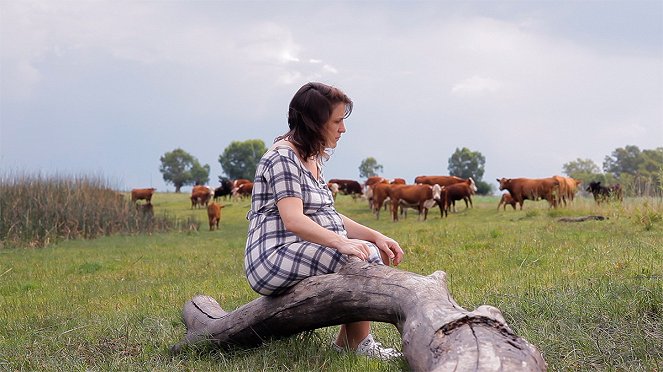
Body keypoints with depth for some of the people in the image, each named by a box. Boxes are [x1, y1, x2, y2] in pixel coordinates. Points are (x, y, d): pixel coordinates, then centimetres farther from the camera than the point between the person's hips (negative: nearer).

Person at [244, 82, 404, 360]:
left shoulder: (311, 159, 19)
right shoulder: (283, 156, -12)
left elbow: (328, 218, 17)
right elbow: (293, 220, -24)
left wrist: (375, 236, 5)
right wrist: (340, 242, -36)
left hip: (302, 252, 10)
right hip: (275, 257, -10)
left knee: (377, 251, 5)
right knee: (366, 257, -22)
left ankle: (345, 343, 2)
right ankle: (358, 346, -8)